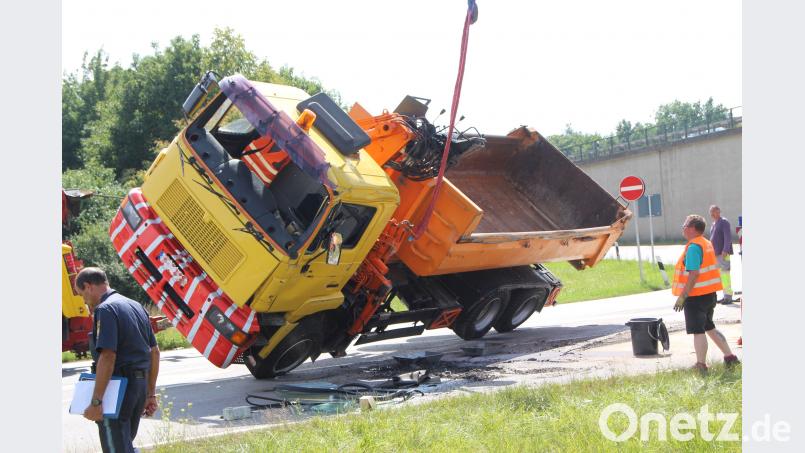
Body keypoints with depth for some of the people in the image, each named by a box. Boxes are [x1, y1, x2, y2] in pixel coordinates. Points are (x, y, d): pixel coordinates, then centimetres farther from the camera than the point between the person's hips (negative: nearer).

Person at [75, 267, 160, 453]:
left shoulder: (105, 309, -14)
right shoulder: (137, 307, 14)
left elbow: (107, 357, -24)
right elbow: (154, 351, 16)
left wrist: (96, 402, -23)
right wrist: (151, 394, 20)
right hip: (139, 385, 9)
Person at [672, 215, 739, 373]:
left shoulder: (693, 247, -18)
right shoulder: (707, 244, 12)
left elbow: (694, 274, -24)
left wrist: (682, 296, -23)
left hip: (696, 295, -10)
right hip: (710, 293, 10)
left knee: (698, 331, -2)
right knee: (709, 327, 22)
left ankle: (701, 365, 4)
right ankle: (729, 356, 24)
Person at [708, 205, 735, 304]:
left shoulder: (724, 222, -9)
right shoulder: (713, 224, 18)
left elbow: (728, 237, -17)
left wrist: (725, 251, -24)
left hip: (723, 253, -9)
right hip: (716, 254, 9)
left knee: (725, 274, -9)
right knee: (720, 275, 11)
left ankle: (728, 297, -6)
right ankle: (726, 296, 17)